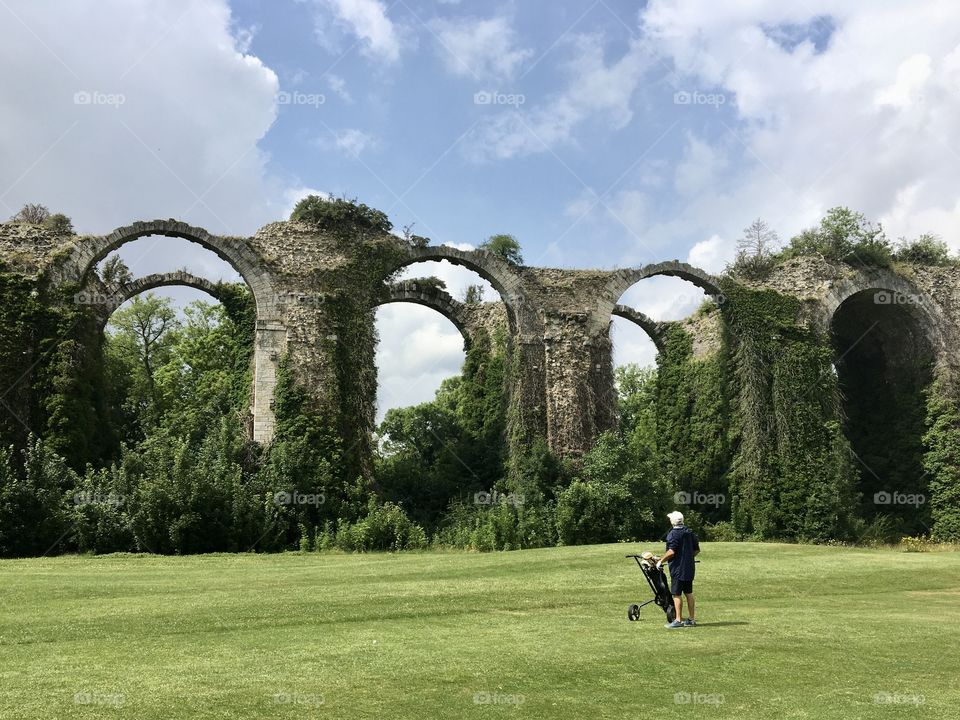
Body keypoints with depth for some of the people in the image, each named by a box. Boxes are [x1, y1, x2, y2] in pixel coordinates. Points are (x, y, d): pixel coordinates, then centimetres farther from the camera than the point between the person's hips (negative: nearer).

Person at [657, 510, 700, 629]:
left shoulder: (673, 534, -15)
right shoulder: (690, 532, 9)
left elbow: (671, 552, -23)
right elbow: (697, 550, 14)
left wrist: (661, 561, -12)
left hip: (678, 568, -8)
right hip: (689, 567, 8)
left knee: (676, 594, -2)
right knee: (689, 593, 14)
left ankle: (678, 620, -1)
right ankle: (691, 619, 20)